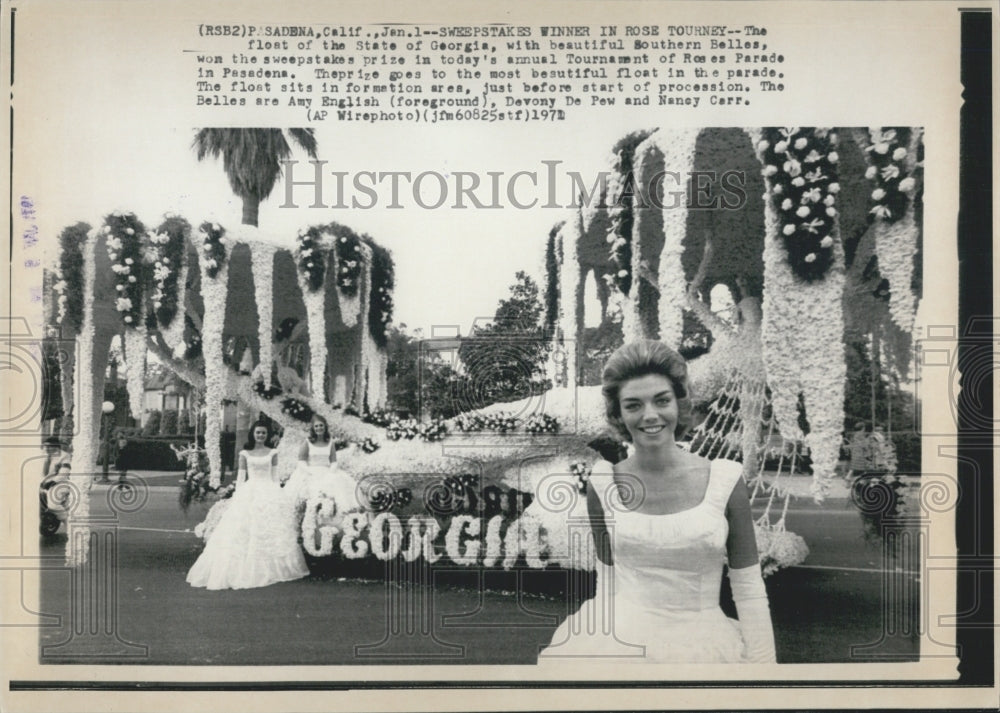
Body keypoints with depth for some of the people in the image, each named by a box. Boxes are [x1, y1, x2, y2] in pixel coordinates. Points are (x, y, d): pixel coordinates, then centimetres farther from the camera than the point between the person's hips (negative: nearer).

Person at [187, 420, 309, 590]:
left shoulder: (272, 454, 7)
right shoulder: (245, 454, 6)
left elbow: (274, 475, 8)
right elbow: (241, 476, 6)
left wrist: (278, 493, 2)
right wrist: (238, 495, 0)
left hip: (269, 492, 1)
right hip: (249, 492, 0)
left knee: (270, 530, -2)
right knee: (244, 533, -5)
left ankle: (270, 570, 6)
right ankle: (243, 571, 0)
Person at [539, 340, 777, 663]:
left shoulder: (725, 482, -8)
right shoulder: (602, 486, -4)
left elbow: (749, 589, -3)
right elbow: (607, 580, 6)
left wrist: (763, 662, -5)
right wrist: (600, 649, 9)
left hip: (703, 646, -1)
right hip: (620, 643, 1)